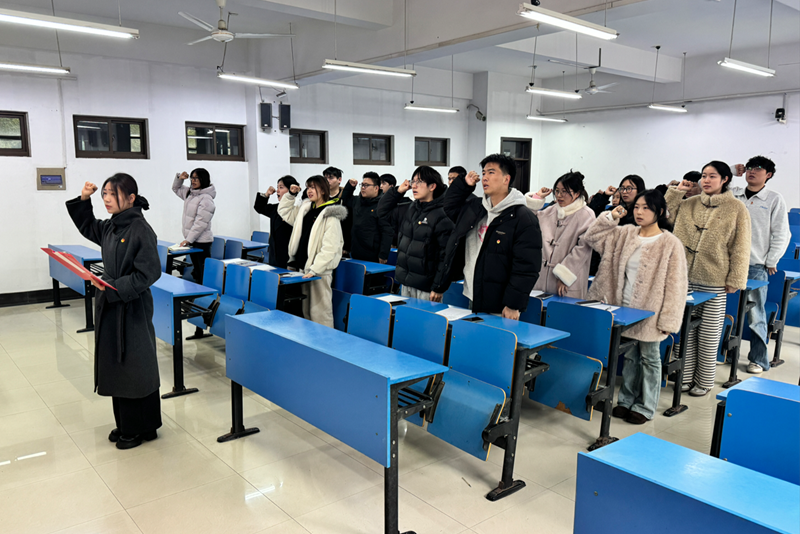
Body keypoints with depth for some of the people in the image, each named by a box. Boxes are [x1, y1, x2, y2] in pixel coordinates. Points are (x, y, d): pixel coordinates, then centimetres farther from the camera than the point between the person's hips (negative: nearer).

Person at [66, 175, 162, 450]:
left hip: (132, 310, -8)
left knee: (135, 368, 4)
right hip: (110, 308, 8)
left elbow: (149, 273, -20)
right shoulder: (110, 226, 6)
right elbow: (87, 227, 27)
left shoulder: (141, 230, -18)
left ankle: (143, 428, 20)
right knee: (115, 367, 16)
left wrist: (113, 288, -24)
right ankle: (125, 424, 31)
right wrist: (83, 200, 12)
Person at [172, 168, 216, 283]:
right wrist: (179, 178, 13)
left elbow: (201, 223, -20)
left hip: (202, 241, -9)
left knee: (203, 274, -8)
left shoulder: (206, 199, -15)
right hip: (191, 240, 9)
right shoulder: (189, 193, 12)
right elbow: (176, 189, 34)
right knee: (195, 272, 15)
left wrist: (188, 239, -19)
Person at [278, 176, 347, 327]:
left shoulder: (330, 215, -13)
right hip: (303, 267, 8)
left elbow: (330, 248, -19)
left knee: (319, 312, -6)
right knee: (306, 310, 14)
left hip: (320, 271, -8)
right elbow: (284, 212, 29)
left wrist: (314, 270, -22)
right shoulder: (305, 208, 11)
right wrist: (291, 195, 14)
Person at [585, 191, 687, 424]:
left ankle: (645, 407, 22)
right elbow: (593, 238, 6)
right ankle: (626, 400, 30)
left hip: (649, 312, -5)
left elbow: (675, 285, -12)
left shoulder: (670, 244, -12)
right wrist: (611, 217, -6)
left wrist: (667, 319, -14)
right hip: (625, 308, 5)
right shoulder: (625, 234, 3)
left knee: (649, 358, 10)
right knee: (630, 356, 18)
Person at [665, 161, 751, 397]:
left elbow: (740, 248, -2)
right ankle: (686, 377, 22)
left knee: (709, 335, 6)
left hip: (715, 282, -3)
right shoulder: (689, 204, 8)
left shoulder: (737, 209, -1)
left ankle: (704, 381, 19)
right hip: (685, 279, 3)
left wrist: (735, 279, -6)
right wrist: (676, 191, 2)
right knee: (687, 331, 10)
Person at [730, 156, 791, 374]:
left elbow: (781, 235, 1)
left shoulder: (774, 199, 1)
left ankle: (759, 359, 13)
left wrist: (771, 263, -2)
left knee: (755, 315, 1)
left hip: (756, 267, -3)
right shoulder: (732, 195, 9)